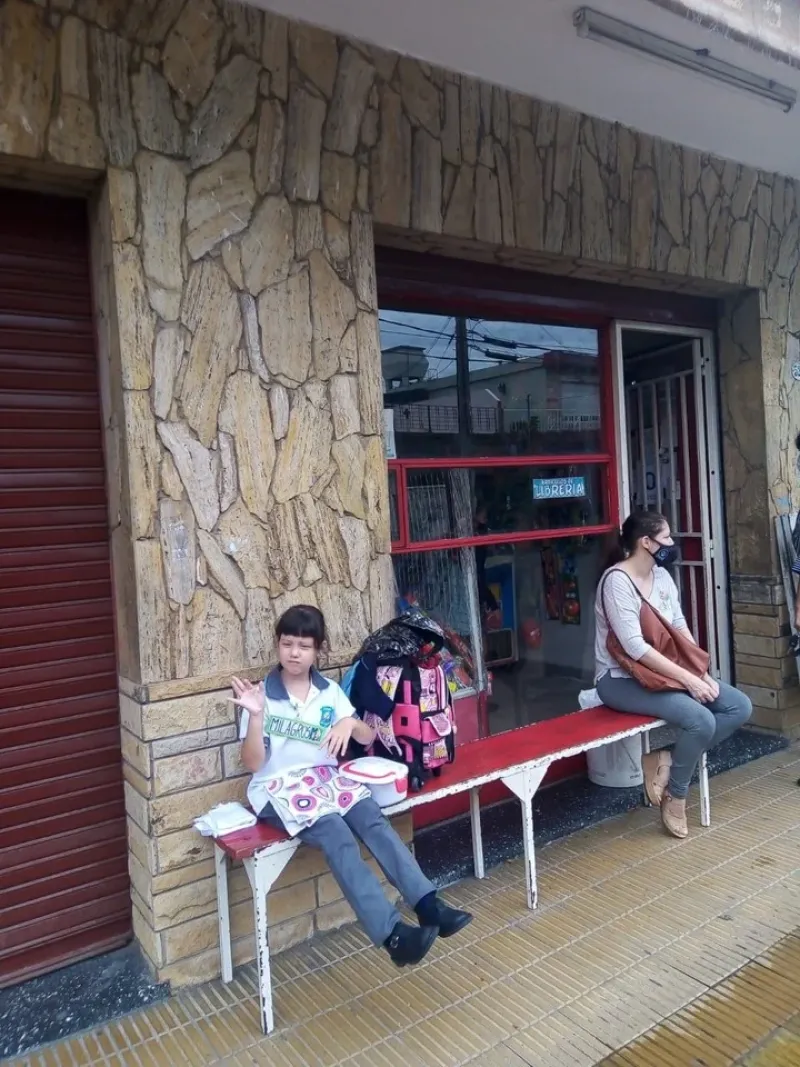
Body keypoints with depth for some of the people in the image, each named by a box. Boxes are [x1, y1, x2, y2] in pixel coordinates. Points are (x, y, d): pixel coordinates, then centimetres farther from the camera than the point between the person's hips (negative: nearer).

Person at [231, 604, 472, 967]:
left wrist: (350, 722, -13)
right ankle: (392, 934, -38)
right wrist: (255, 716, -22)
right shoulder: (262, 695, -2)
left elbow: (368, 738, 10)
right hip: (278, 788, -4)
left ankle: (428, 903, -30)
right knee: (338, 835, -30)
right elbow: (253, 764, -7)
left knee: (374, 820, -26)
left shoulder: (330, 692, 9)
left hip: (326, 778, 4)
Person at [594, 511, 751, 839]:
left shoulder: (662, 576, 7)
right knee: (701, 720, -26)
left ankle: (670, 757, 1)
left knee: (740, 707, -3)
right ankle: (675, 796, -2)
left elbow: (681, 630, 9)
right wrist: (688, 678, -23)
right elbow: (635, 647, -25)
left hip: (665, 672, 9)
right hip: (621, 680, -9)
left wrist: (702, 673, -5)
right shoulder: (617, 580, -20)